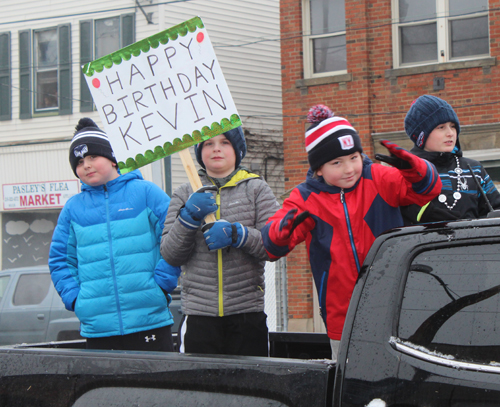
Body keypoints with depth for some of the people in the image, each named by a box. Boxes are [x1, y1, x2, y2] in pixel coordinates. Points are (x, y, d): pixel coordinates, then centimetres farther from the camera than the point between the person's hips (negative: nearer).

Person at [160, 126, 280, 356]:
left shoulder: (256, 188, 8)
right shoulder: (185, 195, 12)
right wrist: (188, 217, -10)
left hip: (247, 314, -1)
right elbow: (170, 255, 4)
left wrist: (237, 234, -16)